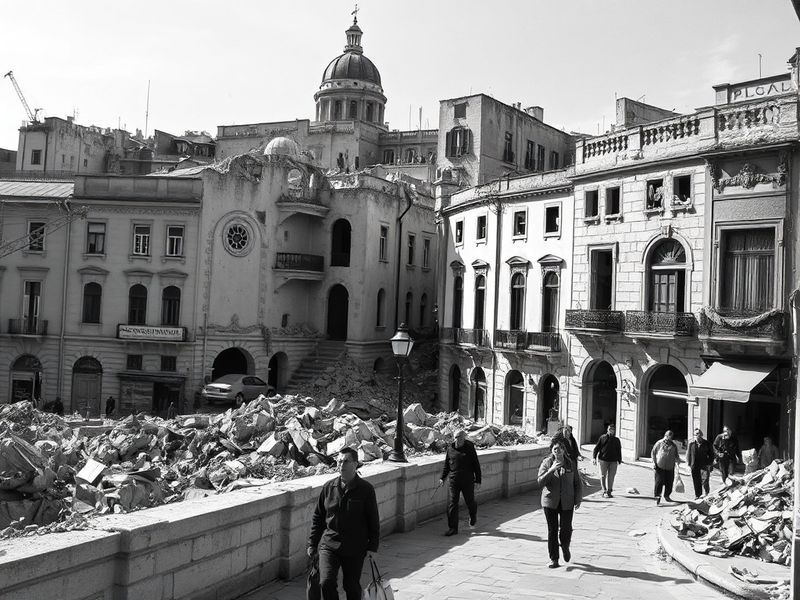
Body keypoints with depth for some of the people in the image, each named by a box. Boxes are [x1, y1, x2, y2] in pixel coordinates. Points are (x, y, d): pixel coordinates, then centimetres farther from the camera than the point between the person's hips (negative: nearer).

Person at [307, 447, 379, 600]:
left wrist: (372, 547, -2)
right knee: (326, 582, -13)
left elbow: (373, 520, 0)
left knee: (352, 586, 9)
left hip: (355, 549, -1)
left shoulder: (366, 489, -5)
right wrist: (312, 544, 9)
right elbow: (318, 518, 10)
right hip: (329, 545, 1)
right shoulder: (328, 487, 2)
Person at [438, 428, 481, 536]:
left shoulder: (470, 448, -3)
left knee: (470, 501, 10)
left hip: (467, 480, -2)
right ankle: (452, 528, 1)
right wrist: (442, 478, 6)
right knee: (452, 503, -5)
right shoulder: (450, 448, 4)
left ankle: (473, 515, 45)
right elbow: (446, 465, 15)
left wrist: (478, 481, -4)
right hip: (453, 479, 2)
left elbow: (476, 465, 0)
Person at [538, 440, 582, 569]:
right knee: (552, 530, 2)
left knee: (566, 528, -2)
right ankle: (553, 559, 12)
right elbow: (540, 482, -12)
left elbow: (577, 484, 8)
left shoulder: (571, 464, 2)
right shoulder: (546, 463, -3)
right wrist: (551, 470, -24)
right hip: (550, 502, -1)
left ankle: (565, 548, 32)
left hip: (566, 503, 1)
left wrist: (578, 499, -2)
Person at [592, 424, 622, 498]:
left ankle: (609, 492, 11)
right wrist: (594, 457, -6)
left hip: (613, 461, 2)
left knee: (611, 477, 0)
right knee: (603, 476, -1)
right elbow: (596, 448, 3)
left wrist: (619, 460, 15)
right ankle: (604, 491, 7)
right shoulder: (602, 438, 4)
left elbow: (619, 451, 19)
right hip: (603, 460, -2)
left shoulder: (616, 440, 13)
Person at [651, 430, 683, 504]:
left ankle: (667, 496, 23)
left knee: (669, 482, 6)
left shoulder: (673, 445, 14)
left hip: (670, 467, 4)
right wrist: (654, 462, -4)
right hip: (660, 466, -4)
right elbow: (653, 452, 5)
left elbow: (676, 455, 21)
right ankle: (657, 496, 1)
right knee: (659, 481, -7)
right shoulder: (659, 443, 3)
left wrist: (678, 460, 0)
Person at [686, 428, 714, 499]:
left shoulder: (707, 443, 1)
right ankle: (697, 496, 19)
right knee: (696, 483, 8)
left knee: (705, 482, -10)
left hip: (704, 466, -2)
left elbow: (711, 454, 8)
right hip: (694, 466, 2)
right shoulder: (691, 443, 4)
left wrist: (710, 464, 0)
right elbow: (688, 454, 8)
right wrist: (689, 465, 3)